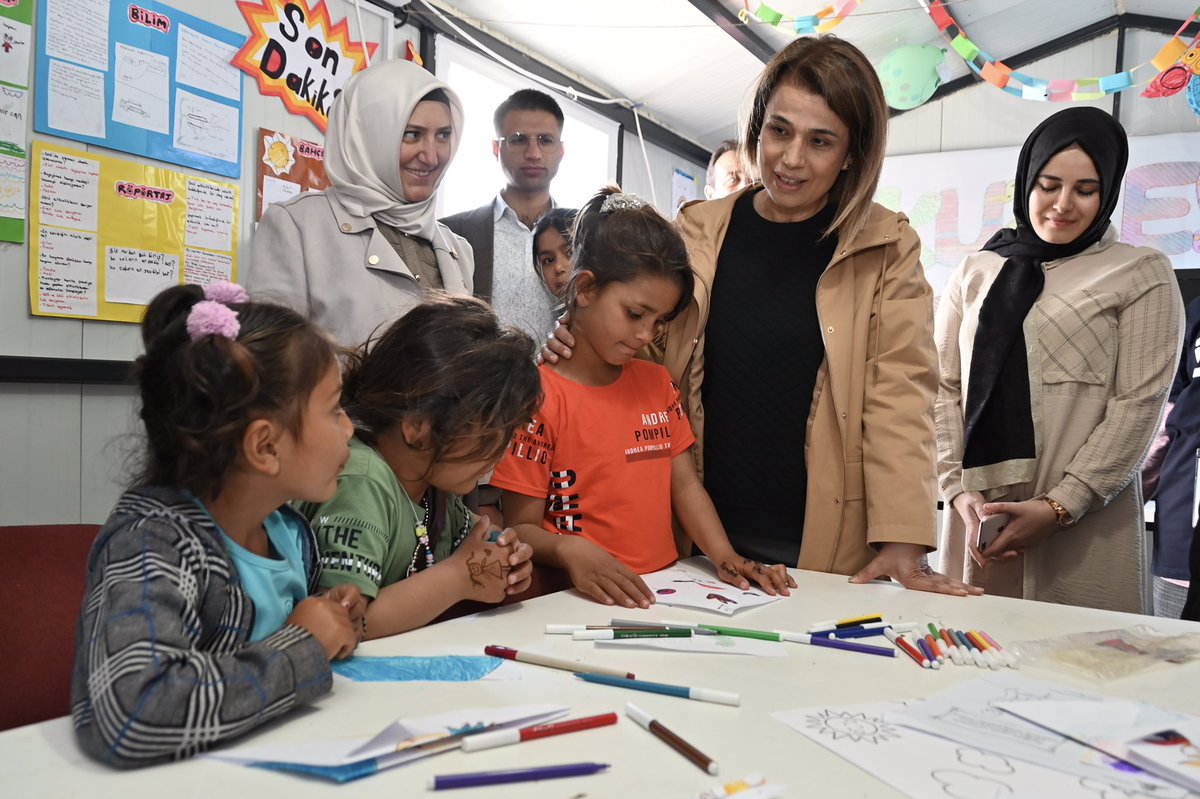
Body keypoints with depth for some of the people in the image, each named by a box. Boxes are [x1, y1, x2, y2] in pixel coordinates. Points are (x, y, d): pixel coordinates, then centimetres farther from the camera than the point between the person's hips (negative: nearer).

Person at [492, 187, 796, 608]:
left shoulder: (657, 382, 14)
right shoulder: (540, 396, -8)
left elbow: (685, 484, 12)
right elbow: (522, 528, -8)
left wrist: (724, 556, -4)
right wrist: (570, 550, -28)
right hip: (581, 601, -4)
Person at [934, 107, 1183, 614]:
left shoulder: (1141, 275, 5)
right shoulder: (976, 273, 13)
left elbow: (1139, 404, -4)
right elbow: (944, 389, 7)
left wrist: (1060, 506, -13)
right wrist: (960, 491, -6)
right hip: (977, 518, 3)